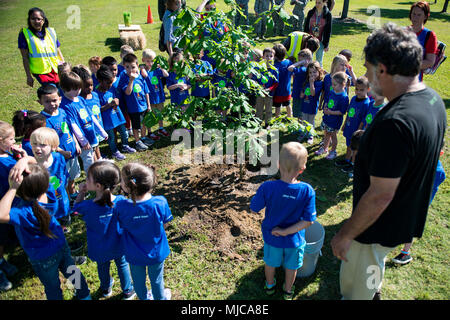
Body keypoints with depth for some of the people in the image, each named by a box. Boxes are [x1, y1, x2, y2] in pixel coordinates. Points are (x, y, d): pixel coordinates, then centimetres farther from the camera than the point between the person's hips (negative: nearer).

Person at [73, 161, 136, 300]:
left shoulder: (87, 207, -33)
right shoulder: (121, 201, -29)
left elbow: (76, 208, -8)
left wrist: (81, 193, -15)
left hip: (99, 250, 0)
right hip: (118, 246, 0)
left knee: (103, 267, 29)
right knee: (122, 265, 27)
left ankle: (106, 289, 58)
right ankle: (127, 291, 47)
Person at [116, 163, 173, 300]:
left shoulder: (120, 207, -29)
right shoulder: (160, 203, -29)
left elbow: (121, 226, -10)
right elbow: (164, 225, -13)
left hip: (135, 255, 0)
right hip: (157, 253, 0)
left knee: (138, 281, 30)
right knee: (157, 280, 28)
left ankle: (144, 297, 56)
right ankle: (160, 297, 53)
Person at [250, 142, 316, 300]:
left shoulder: (267, 188, -29)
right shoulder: (307, 191, -25)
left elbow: (254, 210, -15)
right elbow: (309, 221, -21)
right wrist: (286, 232, -16)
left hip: (272, 237, 0)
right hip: (294, 239, 0)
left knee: (270, 262, 29)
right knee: (291, 266, 28)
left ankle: (270, 286, 55)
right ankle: (288, 291, 53)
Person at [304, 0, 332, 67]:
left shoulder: (328, 14, -5)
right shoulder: (311, 12, 1)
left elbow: (328, 30, -3)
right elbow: (306, 27, 6)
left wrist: (326, 44, -6)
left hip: (320, 41, -2)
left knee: (319, 62, 5)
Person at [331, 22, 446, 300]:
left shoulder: (395, 122, -36)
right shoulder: (432, 98, -4)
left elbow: (380, 196, -32)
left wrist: (345, 235, -20)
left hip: (381, 227, -9)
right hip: (408, 216, 9)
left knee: (356, 289, 16)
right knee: (374, 269, 36)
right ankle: (375, 290, 62)